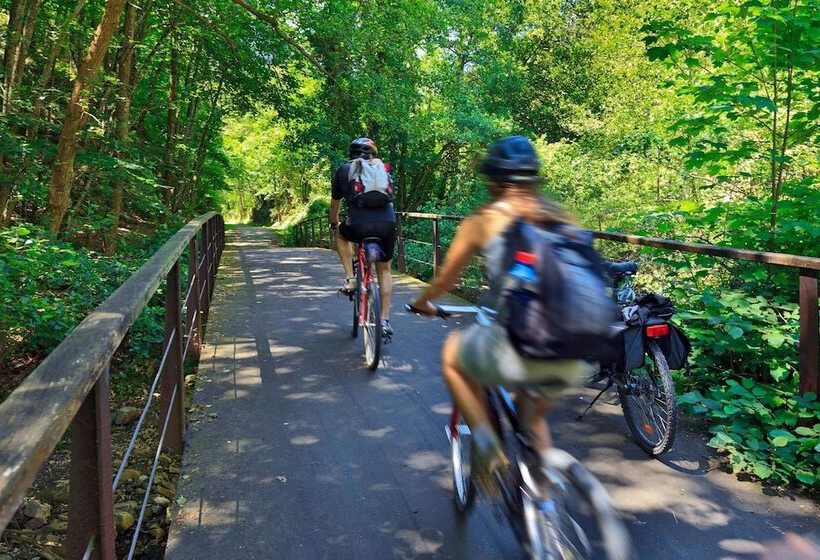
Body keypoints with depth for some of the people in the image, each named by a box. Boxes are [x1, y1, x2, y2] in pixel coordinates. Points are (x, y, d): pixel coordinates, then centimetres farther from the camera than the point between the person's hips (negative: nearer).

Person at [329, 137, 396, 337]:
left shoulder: (343, 171, 17)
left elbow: (334, 205, 26)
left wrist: (334, 225, 44)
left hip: (358, 227, -1)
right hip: (387, 224, 2)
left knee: (341, 235, 33)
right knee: (384, 270, 19)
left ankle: (350, 279, 21)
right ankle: (385, 320, 16)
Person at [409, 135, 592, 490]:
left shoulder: (481, 221, 5)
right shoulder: (560, 217, 13)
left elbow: (445, 280, 17)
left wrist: (422, 302, 38)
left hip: (515, 349, -4)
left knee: (452, 356, 28)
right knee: (534, 416, 34)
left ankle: (486, 443, 15)